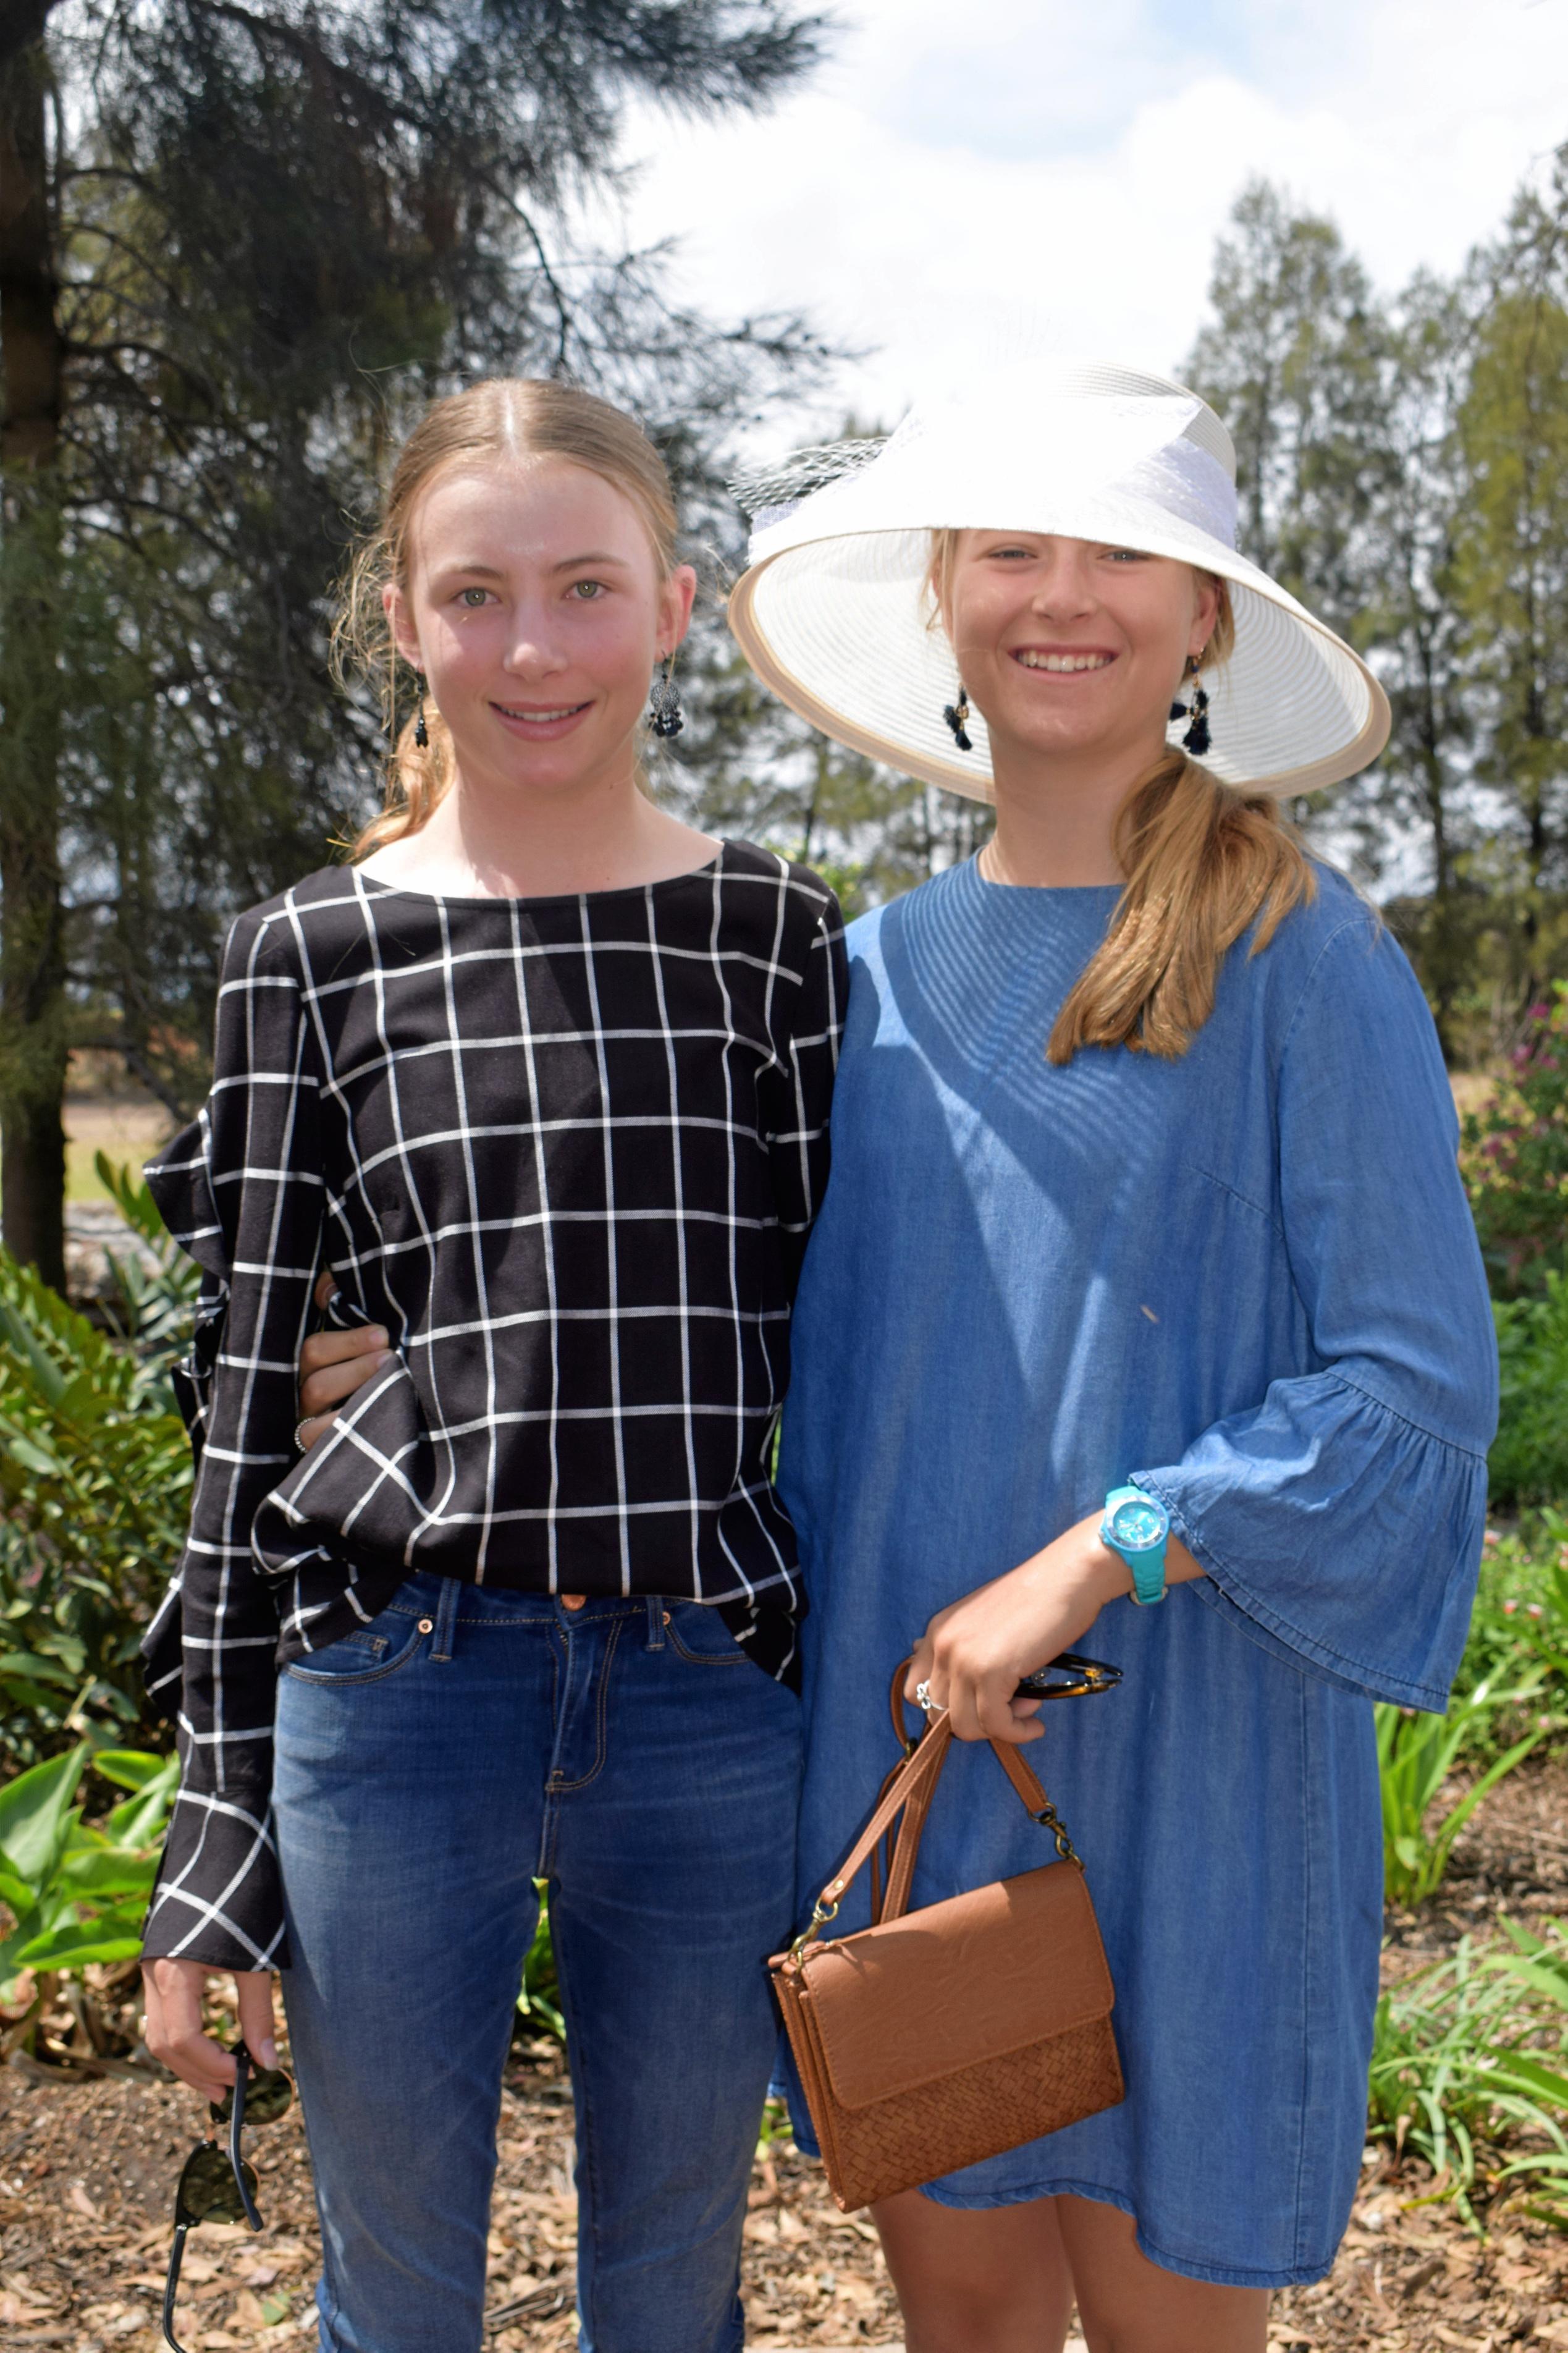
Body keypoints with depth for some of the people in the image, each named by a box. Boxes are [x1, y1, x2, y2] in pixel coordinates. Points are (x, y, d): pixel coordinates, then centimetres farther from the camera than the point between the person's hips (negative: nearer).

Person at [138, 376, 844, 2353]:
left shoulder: (775, 932, 3)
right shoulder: (315, 950, 1)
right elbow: (246, 1375, 2)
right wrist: (212, 1843, 1)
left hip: (707, 1700, 1)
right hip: (394, 1691, 0)